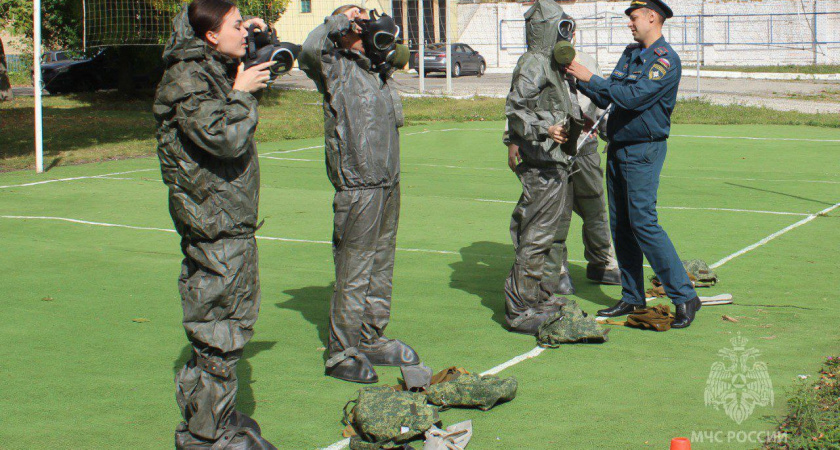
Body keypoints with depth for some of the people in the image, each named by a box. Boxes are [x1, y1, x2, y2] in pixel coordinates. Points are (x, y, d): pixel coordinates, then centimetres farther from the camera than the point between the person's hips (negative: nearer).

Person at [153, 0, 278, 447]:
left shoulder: (213, 68, 12)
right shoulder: (185, 80, -17)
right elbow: (225, 138, -29)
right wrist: (243, 93, -12)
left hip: (233, 223, 10)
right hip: (213, 227, -10)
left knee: (234, 323, 17)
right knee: (217, 333, -5)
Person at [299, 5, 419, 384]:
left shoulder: (378, 69, 15)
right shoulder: (336, 68, -7)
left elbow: (400, 54, 35)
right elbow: (310, 50, -26)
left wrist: (387, 36, 15)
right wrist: (340, 21, -15)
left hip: (389, 185, 8)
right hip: (358, 189, -8)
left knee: (381, 270, 14)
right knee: (353, 274, -5)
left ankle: (372, 342, 25)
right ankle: (342, 354, 2)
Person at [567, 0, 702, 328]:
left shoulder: (665, 59, -12)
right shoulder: (630, 53, 15)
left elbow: (634, 97, -23)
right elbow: (607, 97, 13)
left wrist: (590, 78, -18)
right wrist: (579, 80, 0)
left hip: (643, 151, -8)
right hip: (618, 149, 8)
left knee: (643, 223, -14)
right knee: (620, 227, 9)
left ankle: (684, 297, -9)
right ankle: (632, 298, 18)